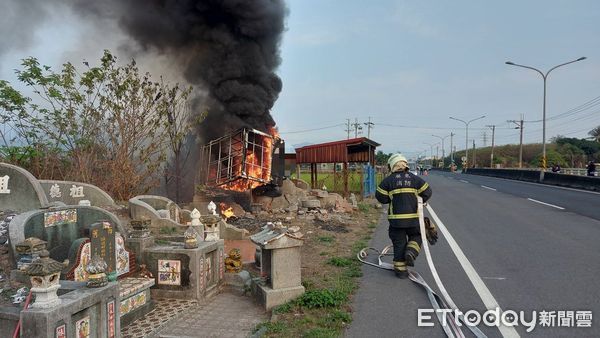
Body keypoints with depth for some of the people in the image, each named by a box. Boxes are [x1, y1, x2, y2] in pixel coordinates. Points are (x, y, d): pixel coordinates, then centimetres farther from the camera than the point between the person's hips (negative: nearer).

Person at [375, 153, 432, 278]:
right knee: (416, 237, 23)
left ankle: (400, 269, 14)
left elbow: (381, 197, -2)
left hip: (396, 218, 0)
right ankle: (411, 252, -5)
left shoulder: (388, 180, -2)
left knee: (399, 243, 10)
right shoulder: (415, 178, 2)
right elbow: (427, 192, 2)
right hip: (413, 217, 0)